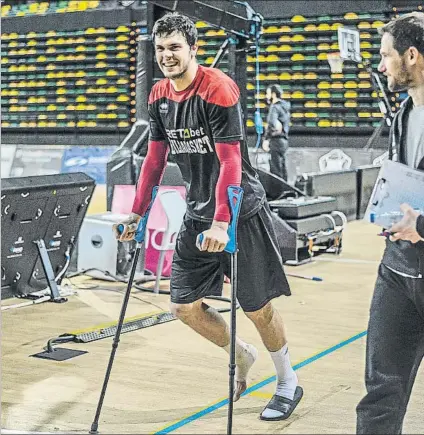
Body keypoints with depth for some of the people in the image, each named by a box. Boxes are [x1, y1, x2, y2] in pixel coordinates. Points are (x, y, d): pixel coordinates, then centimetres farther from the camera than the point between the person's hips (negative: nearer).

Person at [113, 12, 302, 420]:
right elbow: (155, 158, 11)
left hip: (241, 213, -6)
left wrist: (221, 222, -29)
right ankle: (242, 355, 32)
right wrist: (137, 213, 9)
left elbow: (230, 161, -23)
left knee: (257, 308, 3)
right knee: (185, 306, 5)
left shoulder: (218, 89, -18)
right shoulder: (159, 96, 4)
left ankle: (288, 382, 26)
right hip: (197, 214, 7)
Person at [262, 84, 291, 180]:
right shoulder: (285, 107, 14)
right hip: (284, 139, 9)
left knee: (275, 170, -7)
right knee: (282, 169, 15)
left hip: (276, 140, -9)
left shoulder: (275, 107, -14)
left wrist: (266, 139, -25)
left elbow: (272, 123, -30)